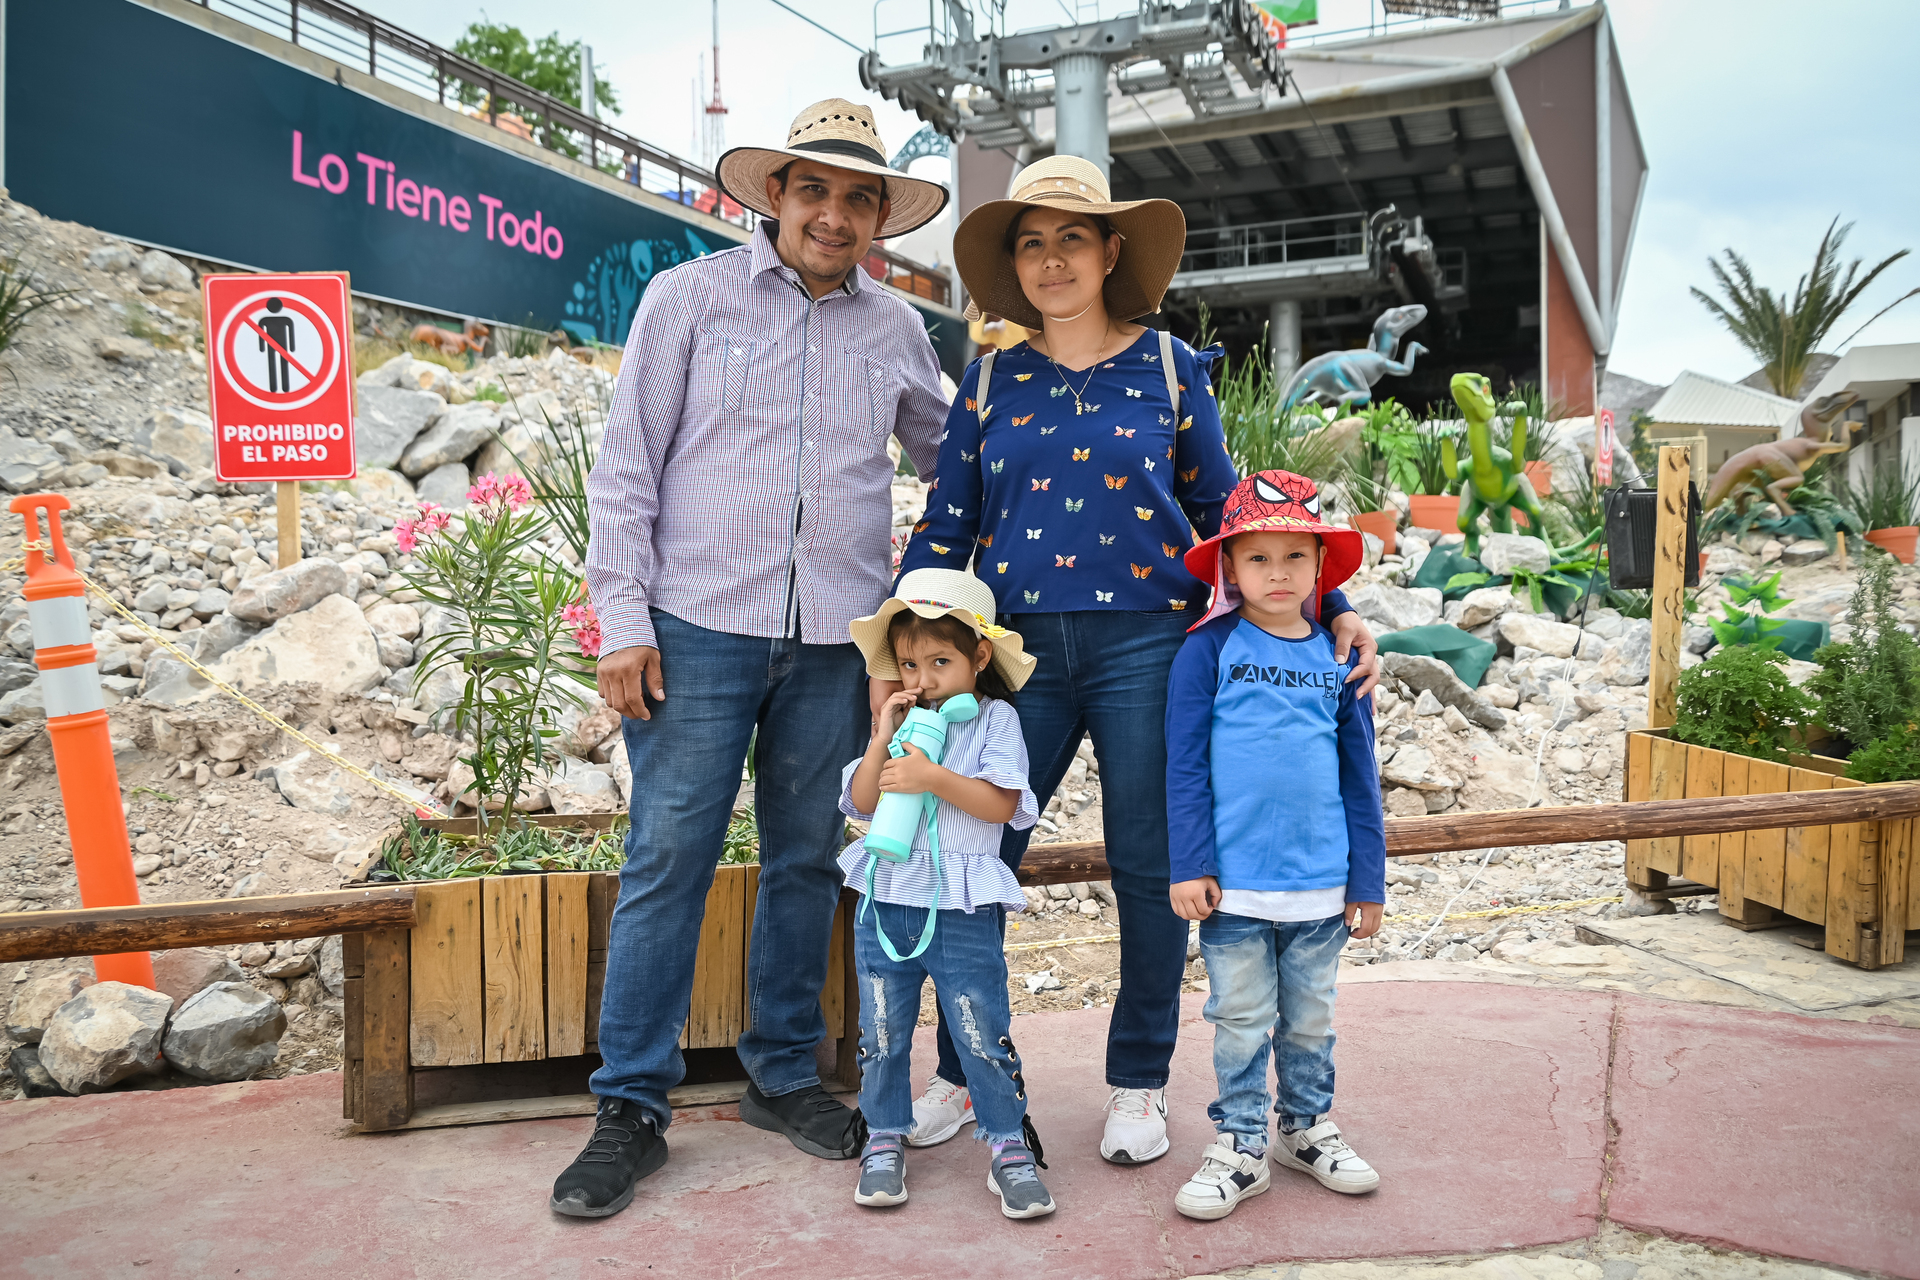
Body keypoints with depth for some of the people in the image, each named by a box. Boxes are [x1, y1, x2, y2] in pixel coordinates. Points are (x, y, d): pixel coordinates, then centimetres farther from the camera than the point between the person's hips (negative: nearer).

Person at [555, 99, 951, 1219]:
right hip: (701, 624, -3)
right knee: (668, 861, -3)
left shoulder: (896, 328, 13)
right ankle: (634, 1108, 9)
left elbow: (948, 460, 29)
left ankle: (785, 1075, 26)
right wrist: (624, 615, -6)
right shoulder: (690, 296, 4)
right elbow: (628, 466, 1)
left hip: (836, 638, 3)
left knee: (808, 862, 10)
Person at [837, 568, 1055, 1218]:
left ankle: (1011, 1148, 15)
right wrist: (882, 739, -9)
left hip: (961, 911, -4)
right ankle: (885, 1140, 28)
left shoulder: (994, 718, -2)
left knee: (985, 1034, 0)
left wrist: (932, 777, -23)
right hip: (886, 903, 4)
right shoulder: (899, 721, 10)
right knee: (882, 1034, 12)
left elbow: (1002, 804, -14)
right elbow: (863, 802, 2)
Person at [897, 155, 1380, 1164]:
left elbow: (1223, 513, 10)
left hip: (1145, 645, -1)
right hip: (1020, 649, 2)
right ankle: (962, 1074, 21)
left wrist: (1330, 609, 2)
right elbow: (945, 527, 11)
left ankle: (1139, 1084, 22)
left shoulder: (1170, 368, 7)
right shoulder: (992, 380, 12)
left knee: (1148, 868, 3)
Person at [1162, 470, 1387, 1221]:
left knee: (1310, 1017, 17)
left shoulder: (1338, 657, 5)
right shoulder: (1209, 651, -4)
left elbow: (1360, 777, 9)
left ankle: (1306, 1128, 35)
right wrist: (1189, 866, -9)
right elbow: (1185, 764, -5)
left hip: (1321, 884, 3)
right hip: (1234, 882, -3)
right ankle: (1241, 1146, 22)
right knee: (1240, 1019, 8)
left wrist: (1368, 880, 9)